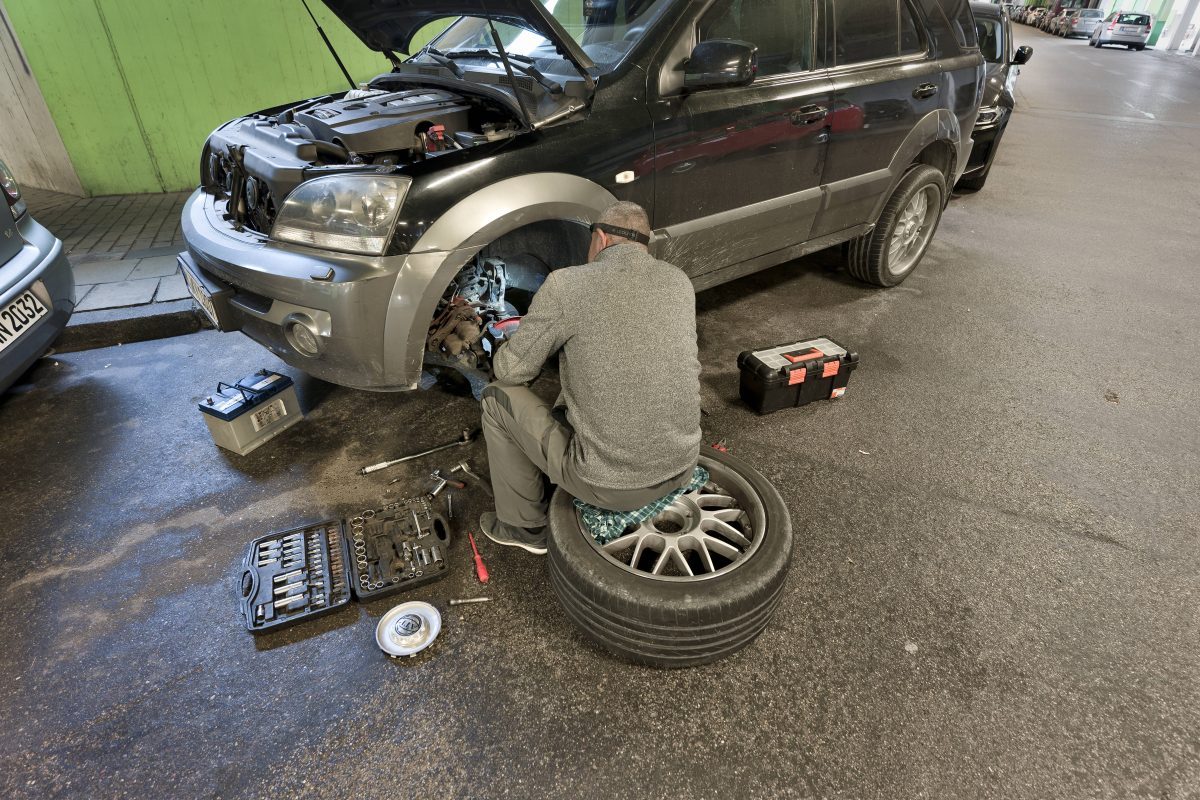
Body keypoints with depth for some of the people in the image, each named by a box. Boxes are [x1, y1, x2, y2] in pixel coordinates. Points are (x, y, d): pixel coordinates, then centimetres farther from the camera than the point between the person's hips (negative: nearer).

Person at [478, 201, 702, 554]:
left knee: (499, 397, 13)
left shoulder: (566, 284, -13)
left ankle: (525, 525, 26)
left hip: (610, 484, -6)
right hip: (681, 469, 6)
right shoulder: (679, 282, 4)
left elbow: (510, 371, -4)